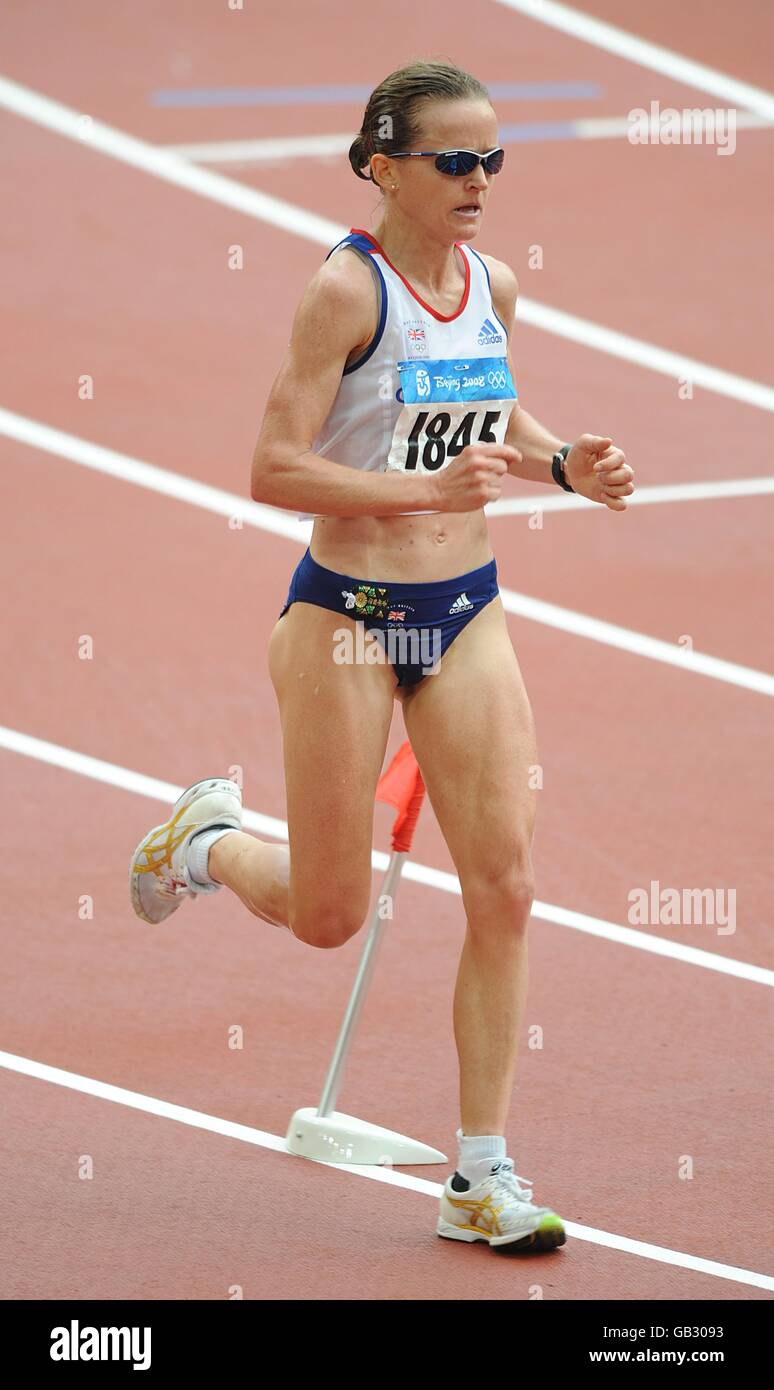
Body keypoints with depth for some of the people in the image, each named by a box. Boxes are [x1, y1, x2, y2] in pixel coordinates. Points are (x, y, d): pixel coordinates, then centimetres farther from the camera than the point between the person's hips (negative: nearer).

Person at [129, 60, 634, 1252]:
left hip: (467, 614, 5)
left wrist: (563, 463, 3)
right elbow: (273, 470, -19)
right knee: (328, 917, 6)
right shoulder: (345, 290, -16)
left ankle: (481, 1175, 4)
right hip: (347, 614, -5)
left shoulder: (492, 287, 4)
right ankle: (208, 839, 40)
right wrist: (426, 490, -28)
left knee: (505, 888, -4)